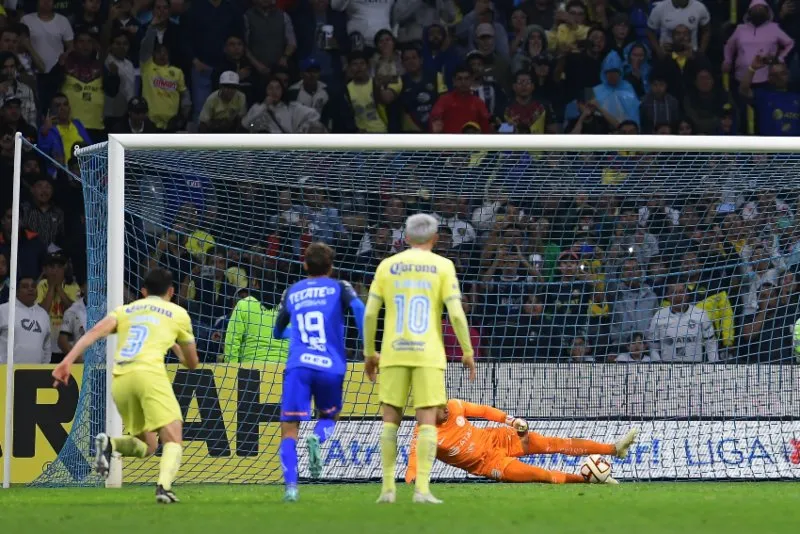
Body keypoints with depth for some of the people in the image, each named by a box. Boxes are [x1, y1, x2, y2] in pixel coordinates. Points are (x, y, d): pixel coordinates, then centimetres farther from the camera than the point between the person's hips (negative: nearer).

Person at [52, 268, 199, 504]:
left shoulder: (124, 310, 26)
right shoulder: (178, 313, 20)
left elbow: (95, 332, 6)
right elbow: (192, 363, 28)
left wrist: (68, 361, -3)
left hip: (120, 378, 4)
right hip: (149, 371, -4)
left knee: (146, 447, 17)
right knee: (173, 439, -6)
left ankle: (109, 443, -13)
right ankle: (164, 485, -34)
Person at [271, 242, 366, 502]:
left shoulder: (291, 293, 19)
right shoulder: (339, 288, 12)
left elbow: (278, 332, 31)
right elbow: (359, 308, -9)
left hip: (298, 366, 0)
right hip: (331, 367, 0)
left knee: (289, 429, 0)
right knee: (329, 417, 24)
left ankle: (291, 485, -20)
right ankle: (317, 438, -12)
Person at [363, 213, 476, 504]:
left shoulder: (387, 266, 6)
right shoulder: (442, 266, 0)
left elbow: (370, 313, 3)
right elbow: (456, 313, -8)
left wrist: (369, 354, 14)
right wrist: (468, 352, 2)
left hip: (394, 353, 2)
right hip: (428, 354, -2)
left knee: (391, 420, 10)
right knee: (427, 422, -1)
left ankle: (388, 488, 6)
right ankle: (422, 488, -11)